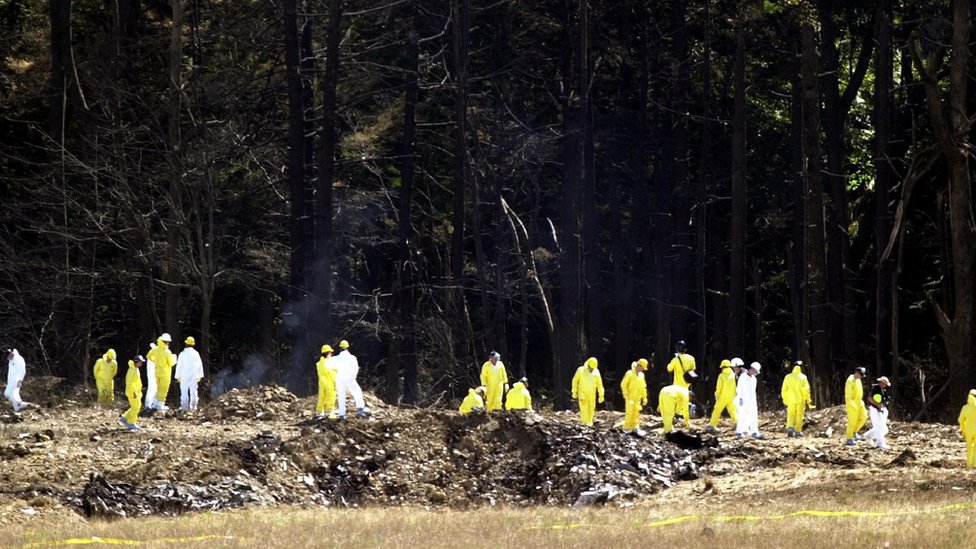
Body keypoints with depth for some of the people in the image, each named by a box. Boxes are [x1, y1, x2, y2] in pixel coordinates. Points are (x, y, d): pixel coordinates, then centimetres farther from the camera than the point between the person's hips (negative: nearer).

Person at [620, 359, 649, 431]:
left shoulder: (641, 375, 7)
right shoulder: (630, 373, -11)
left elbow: (643, 387, 14)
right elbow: (623, 384, -10)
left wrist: (644, 397, 11)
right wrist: (626, 395, -12)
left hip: (637, 398, 5)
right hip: (630, 397, -5)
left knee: (636, 412, 4)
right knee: (629, 412, -4)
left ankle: (635, 426, 11)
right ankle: (627, 427, 4)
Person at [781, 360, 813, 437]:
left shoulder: (788, 377, 1)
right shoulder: (802, 377, -6)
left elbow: (784, 389, 3)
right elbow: (806, 389, -8)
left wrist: (785, 399, 14)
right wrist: (808, 399, 0)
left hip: (791, 400, 1)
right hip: (800, 400, -1)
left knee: (791, 415, 5)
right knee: (799, 415, 8)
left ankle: (790, 428, -16)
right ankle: (798, 431, 10)